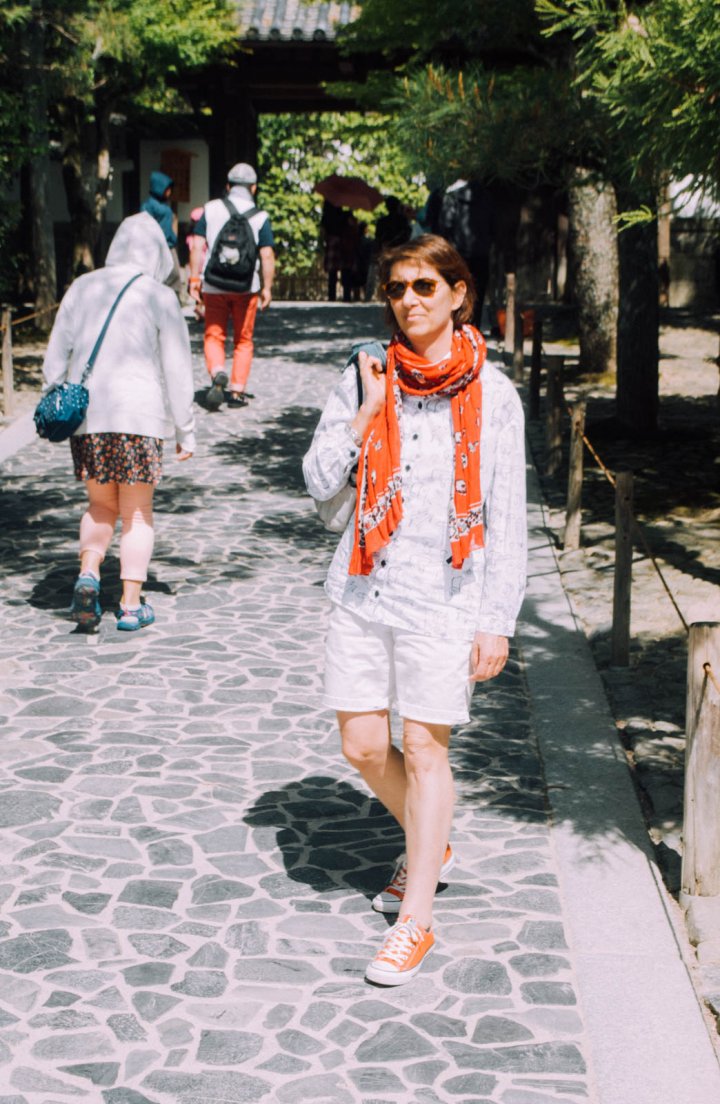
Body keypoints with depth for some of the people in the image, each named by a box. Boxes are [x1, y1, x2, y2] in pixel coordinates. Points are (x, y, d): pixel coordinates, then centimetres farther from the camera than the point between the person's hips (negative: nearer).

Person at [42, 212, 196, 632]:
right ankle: (132, 605, 7)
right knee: (137, 514, 8)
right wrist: (186, 431, 5)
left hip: (86, 414, 3)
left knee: (101, 507, 18)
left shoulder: (82, 288, 8)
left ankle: (89, 573, -6)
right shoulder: (159, 297, -2)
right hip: (139, 413, -3)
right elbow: (177, 371, -1)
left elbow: (56, 354, 10)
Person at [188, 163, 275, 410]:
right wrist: (267, 288, -1)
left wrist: (194, 279, 2)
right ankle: (238, 391, 11)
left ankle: (217, 373, -19)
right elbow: (267, 255, -7)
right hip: (246, 287, 0)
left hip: (213, 286, 0)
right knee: (243, 340, 13)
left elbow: (198, 246, -3)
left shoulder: (211, 209, 0)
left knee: (214, 336, 9)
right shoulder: (260, 217, -3)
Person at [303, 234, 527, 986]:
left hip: (443, 594, -3)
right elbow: (318, 481, -1)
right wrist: (367, 412, -11)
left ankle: (415, 922, 12)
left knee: (425, 751, -1)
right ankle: (430, 849, 37)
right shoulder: (365, 380, 4)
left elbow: (507, 517, -2)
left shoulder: (491, 394, -3)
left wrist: (497, 622, -5)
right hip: (364, 587, 3)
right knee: (363, 745, 9)